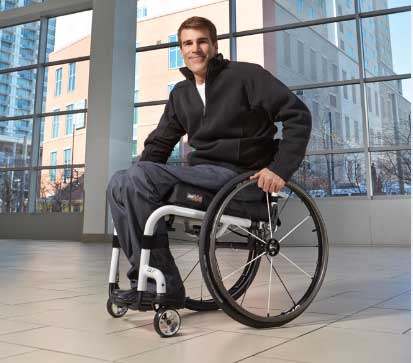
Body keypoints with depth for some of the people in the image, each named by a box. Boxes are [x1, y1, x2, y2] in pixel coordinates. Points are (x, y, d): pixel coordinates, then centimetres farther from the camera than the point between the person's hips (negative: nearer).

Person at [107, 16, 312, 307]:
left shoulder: (246, 75, -1)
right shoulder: (180, 94, 18)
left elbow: (298, 115, -6)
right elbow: (160, 142, 23)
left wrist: (281, 168, -18)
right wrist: (140, 178, 5)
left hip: (236, 173, -7)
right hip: (200, 172, 7)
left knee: (136, 181, -24)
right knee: (120, 183, -12)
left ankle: (162, 285, -18)